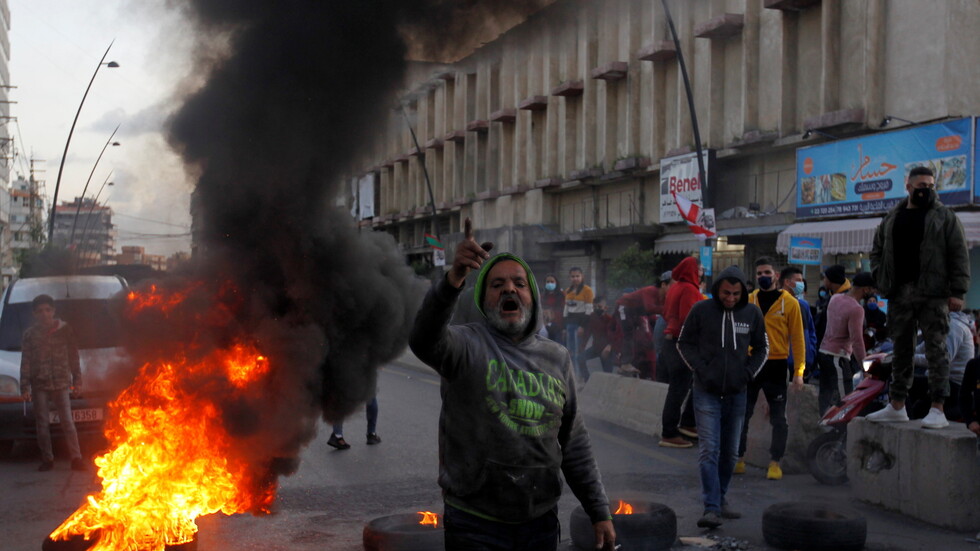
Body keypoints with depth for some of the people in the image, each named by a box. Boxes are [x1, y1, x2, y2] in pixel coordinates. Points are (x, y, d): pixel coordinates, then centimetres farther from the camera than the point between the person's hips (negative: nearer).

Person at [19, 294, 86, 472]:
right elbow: (25, 362, 5)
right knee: (42, 424, 5)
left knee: (67, 421, -5)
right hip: (39, 385, 2)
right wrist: (25, 387, -1)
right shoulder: (30, 334, 6)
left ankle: (76, 458, -5)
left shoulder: (65, 330, 4)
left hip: (61, 382, -1)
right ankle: (47, 459, 13)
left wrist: (77, 380, 4)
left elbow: (73, 357, 8)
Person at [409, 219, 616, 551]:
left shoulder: (557, 358, 8)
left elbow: (575, 444, 12)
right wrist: (452, 281, -45)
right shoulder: (468, 346, -6)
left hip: (541, 521, 4)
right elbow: (424, 340, -30)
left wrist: (600, 512, 10)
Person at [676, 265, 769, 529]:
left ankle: (721, 499, 26)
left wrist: (749, 373, 0)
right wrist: (701, 370, -8)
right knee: (709, 450, -10)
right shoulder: (701, 310, -6)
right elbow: (684, 343, 3)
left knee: (730, 452, 12)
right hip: (707, 392, -3)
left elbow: (761, 348, 14)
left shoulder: (752, 313, 2)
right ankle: (711, 508, -11)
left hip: (737, 393, 3)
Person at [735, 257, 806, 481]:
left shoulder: (789, 302, -2)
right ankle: (738, 459, 18)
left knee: (778, 419, 4)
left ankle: (775, 462, 14)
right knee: (742, 414, 7)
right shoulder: (748, 301, 5)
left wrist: (798, 371, -7)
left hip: (776, 366, -2)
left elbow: (797, 338, -1)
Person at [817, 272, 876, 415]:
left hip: (823, 351, 9)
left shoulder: (835, 299, 7)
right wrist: (864, 365, -14)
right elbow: (857, 340, -20)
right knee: (842, 398, -6)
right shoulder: (856, 309, -17)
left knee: (825, 396, 11)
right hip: (838, 357, -9)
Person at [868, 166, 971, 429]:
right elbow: (877, 250, 21)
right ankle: (897, 406, 18)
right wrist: (881, 279, 5)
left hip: (932, 294, -4)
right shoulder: (891, 218, 14)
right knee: (901, 350, 10)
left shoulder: (945, 217, 3)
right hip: (899, 295, 4)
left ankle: (937, 409, -6)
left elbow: (959, 255, -2)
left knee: (936, 350, -6)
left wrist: (957, 291, -10)